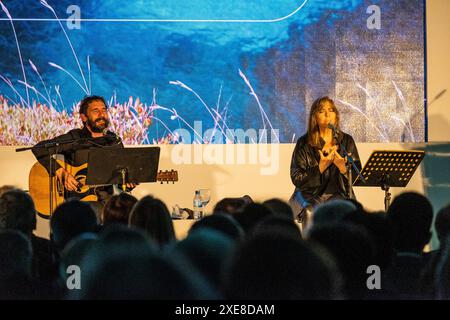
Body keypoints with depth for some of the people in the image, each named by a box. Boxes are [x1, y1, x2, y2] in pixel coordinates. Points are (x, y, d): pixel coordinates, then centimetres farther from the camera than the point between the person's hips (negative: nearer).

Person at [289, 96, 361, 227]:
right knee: (311, 214, -32)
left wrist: (342, 166, -18)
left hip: (338, 194, 1)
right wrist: (321, 167, -17)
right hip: (310, 196, -1)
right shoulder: (304, 143, 2)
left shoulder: (346, 141, 7)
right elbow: (296, 178, -4)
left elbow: (357, 176, 3)